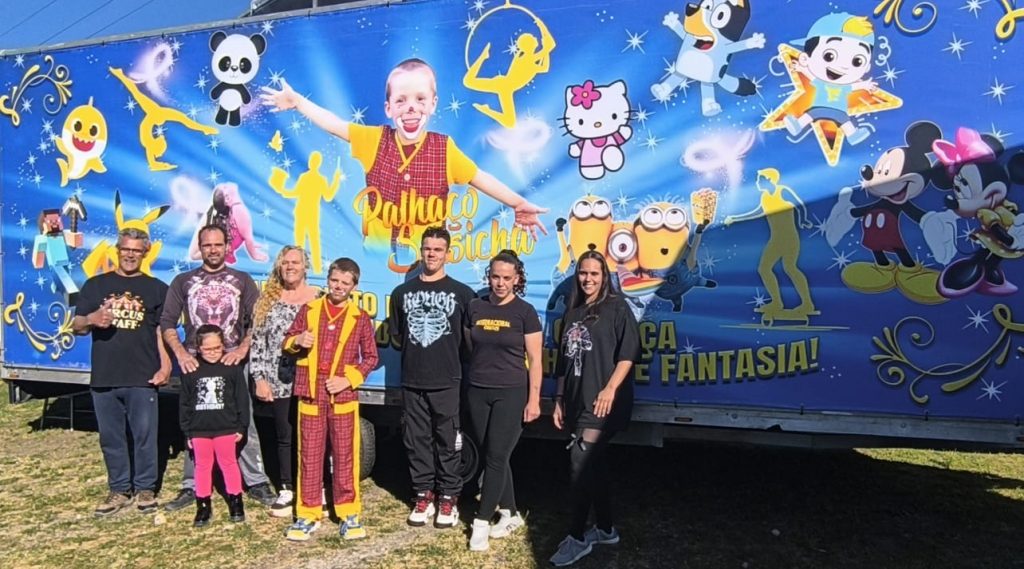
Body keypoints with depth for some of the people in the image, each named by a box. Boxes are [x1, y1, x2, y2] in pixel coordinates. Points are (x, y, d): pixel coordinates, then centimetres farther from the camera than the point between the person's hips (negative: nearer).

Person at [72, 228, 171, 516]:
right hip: (103, 377, 2)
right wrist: (91, 319, -13)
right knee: (111, 437, 10)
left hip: (142, 377, -2)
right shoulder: (95, 285, 10)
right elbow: (76, 327, 9)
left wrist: (165, 364, -7)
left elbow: (162, 330, 5)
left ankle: (145, 488, 17)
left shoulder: (157, 288, 7)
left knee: (144, 435, 2)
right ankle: (119, 489, 23)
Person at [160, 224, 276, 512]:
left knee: (244, 424, -2)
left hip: (233, 363, -1)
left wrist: (243, 348, -12)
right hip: (195, 364, 1)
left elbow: (257, 322, 3)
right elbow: (167, 323, 7)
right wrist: (180, 353, -7)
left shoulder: (242, 281, 10)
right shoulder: (183, 281, 11)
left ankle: (257, 483, 6)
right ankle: (191, 486, 15)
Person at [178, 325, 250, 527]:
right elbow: (184, 402, 4)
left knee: (229, 464, 9)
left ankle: (235, 502, 20)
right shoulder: (191, 370, -1)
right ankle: (203, 506, 22)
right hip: (199, 429, 2)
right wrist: (187, 430, 4)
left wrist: (241, 426, -2)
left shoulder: (233, 368, -6)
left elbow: (242, 398, -2)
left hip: (226, 428, -2)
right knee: (202, 466, 12)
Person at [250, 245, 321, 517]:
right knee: (284, 437, 11)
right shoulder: (268, 301, 7)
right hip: (279, 382, 2)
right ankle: (286, 491, 23)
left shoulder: (319, 298, 2)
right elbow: (257, 342, 6)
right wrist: (260, 378, 0)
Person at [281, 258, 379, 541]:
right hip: (311, 393, 1)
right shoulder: (308, 310, 5)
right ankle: (307, 514, 17)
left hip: (343, 395, -1)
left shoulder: (360, 318, 1)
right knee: (309, 455, 7)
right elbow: (286, 342, 11)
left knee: (345, 455, 4)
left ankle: (349, 513, 15)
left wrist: (349, 379, -10)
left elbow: (371, 357, 3)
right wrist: (297, 341, -12)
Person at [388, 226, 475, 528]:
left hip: (447, 381, -3)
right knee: (416, 440, 8)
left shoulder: (462, 293, -1)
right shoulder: (402, 292, 8)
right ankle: (424, 495, 22)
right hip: (412, 380, 3)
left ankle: (448, 498, 16)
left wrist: (449, 356, 3)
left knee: (447, 441, 3)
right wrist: (414, 351, 10)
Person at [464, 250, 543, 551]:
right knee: (490, 456, 10)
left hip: (511, 393, -4)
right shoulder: (475, 307, 4)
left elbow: (534, 359, -4)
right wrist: (467, 385, 12)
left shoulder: (525, 312, -6)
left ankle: (481, 522, 7)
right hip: (478, 392, 4)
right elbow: (468, 348, 12)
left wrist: (534, 399, -8)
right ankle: (510, 514, 25)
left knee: (496, 457, -3)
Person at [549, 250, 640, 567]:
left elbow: (628, 354, -10)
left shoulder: (617, 308, -2)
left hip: (601, 404, -6)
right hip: (576, 404, 6)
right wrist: (559, 401, 16)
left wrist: (610, 389, -20)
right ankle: (605, 529, 26)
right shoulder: (572, 313, 15)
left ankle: (577, 538, -1)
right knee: (595, 467, 13)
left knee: (581, 466, -11)